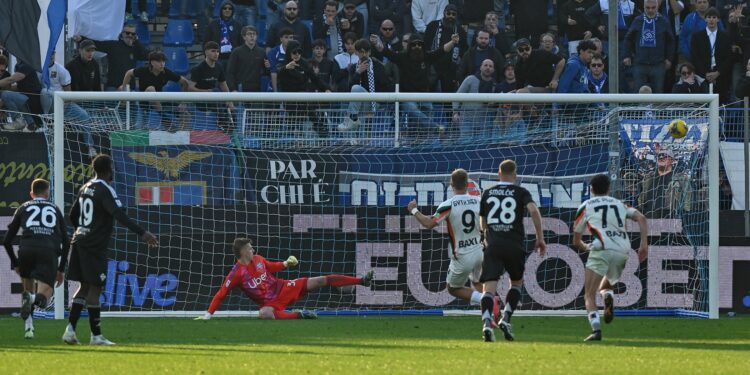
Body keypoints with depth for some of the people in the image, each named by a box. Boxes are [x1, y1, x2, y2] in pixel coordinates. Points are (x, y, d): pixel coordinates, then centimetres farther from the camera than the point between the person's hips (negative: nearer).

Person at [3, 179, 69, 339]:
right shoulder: (55, 210, 26)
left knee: (28, 286, 24)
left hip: (26, 251, 1)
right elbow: (65, 243, 23)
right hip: (49, 252, -1)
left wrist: (15, 264, 32)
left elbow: (7, 241, 21)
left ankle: (29, 326, 4)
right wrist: (61, 269, 29)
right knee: (43, 296, -1)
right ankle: (34, 299, -38)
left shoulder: (23, 208, 24)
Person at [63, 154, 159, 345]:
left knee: (85, 286, 12)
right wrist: (142, 233, -34)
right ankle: (96, 336, -4)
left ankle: (70, 329, 4)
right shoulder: (105, 190, -13)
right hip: (95, 245, -8)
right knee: (94, 287, -5)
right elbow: (119, 215, -27)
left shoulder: (85, 188, 14)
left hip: (80, 242, 8)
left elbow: (73, 215, 24)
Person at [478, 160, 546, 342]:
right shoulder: (521, 192, 5)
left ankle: (487, 323, -31)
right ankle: (506, 319, 4)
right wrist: (540, 238, -4)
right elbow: (534, 211, -12)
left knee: (489, 287, -8)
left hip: (492, 245, 1)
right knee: (516, 283, 22)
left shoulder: (487, 193, 14)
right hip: (515, 245, -1)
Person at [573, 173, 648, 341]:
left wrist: (586, 247, 46)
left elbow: (576, 241, 25)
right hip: (623, 251, 4)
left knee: (589, 295, -2)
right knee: (604, 286, 26)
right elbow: (641, 218, 9)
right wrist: (644, 244, 4)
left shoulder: (586, 206, 18)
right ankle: (608, 297, -11)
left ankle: (596, 329, -26)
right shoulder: (619, 204, 26)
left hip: (602, 249, -4)